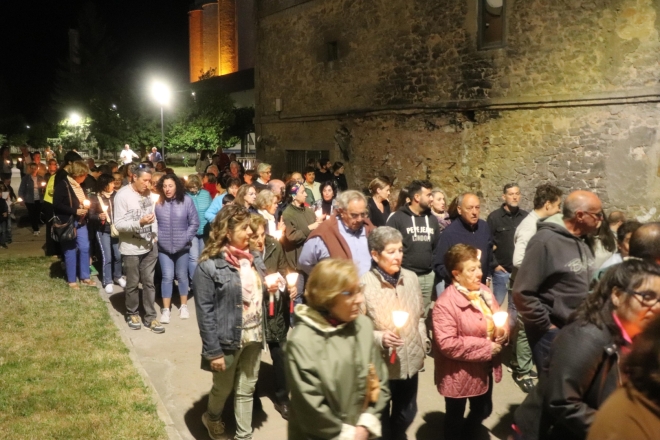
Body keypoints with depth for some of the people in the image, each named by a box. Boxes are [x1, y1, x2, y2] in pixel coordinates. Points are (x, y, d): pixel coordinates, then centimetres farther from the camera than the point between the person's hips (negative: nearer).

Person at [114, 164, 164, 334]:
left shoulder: (148, 193, 4)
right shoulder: (122, 195, -14)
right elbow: (118, 224, -17)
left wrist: (155, 235, 0)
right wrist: (140, 223, -29)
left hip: (150, 246, 5)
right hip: (132, 248, -5)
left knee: (149, 282, 10)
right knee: (132, 284, 10)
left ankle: (150, 317, 19)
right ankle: (132, 314, 30)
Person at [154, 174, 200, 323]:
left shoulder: (186, 200, -9)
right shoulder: (157, 202, -8)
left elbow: (194, 223, -4)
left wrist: (185, 238, -9)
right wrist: (156, 237, -7)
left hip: (182, 246, 0)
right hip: (163, 247, 0)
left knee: (182, 276, 13)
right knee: (167, 277, 2)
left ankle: (183, 306, 28)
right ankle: (166, 309, 14)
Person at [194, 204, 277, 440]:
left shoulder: (253, 257, 3)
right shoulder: (209, 266, -19)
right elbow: (205, 312, -18)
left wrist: (268, 289, -1)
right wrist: (213, 351, -17)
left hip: (254, 335, 6)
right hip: (227, 339, -5)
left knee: (247, 389, 18)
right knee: (223, 388, 19)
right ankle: (212, 418, 50)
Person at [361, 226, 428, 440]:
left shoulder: (411, 278, -1)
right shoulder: (364, 284, -21)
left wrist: (423, 343, 7)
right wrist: (380, 338, -30)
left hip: (411, 361, 5)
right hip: (380, 364, -5)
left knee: (406, 413, 26)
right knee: (381, 417, 17)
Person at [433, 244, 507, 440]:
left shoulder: (484, 291, 0)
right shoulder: (445, 303, -25)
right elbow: (447, 344, -29)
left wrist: (503, 333, -11)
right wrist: (486, 347, -23)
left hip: (486, 367, 7)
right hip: (460, 373, -7)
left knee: (483, 410, 26)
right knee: (455, 417, 15)